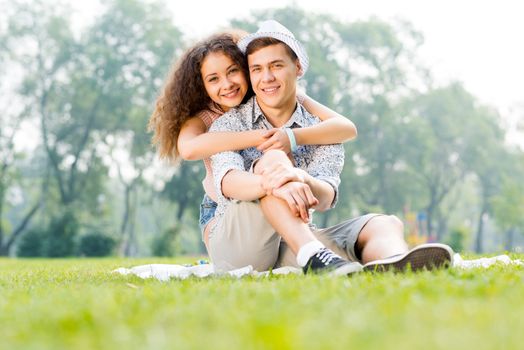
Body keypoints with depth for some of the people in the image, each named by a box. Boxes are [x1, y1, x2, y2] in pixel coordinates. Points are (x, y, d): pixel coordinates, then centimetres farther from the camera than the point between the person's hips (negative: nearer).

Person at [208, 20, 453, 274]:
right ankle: (313, 256, -48)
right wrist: (271, 184, -43)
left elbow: (326, 198, -13)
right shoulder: (229, 125, 3)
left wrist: (303, 179, -38)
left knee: (384, 224, -19)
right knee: (274, 159, -26)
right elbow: (227, 182, -20)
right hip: (236, 245, -3)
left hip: (292, 248, 3)